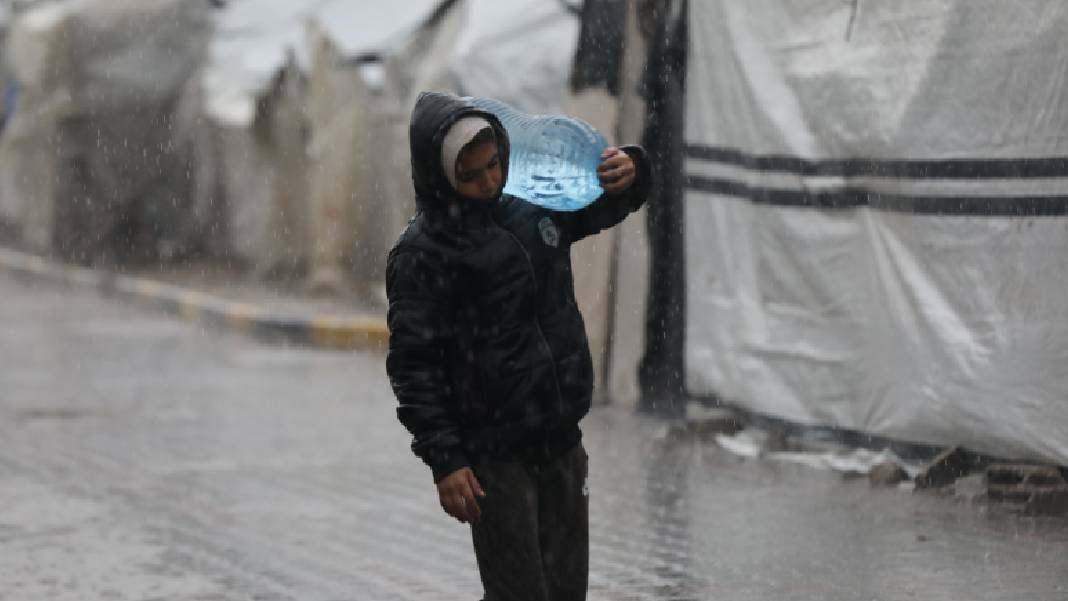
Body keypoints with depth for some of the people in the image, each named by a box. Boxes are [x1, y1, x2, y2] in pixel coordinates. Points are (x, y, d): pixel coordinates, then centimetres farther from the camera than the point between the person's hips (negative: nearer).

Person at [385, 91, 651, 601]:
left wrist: (631, 170, -3)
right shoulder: (422, 253, -12)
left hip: (562, 443, 6)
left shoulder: (533, 204, 5)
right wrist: (444, 459, -18)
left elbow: (605, 205, 20)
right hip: (495, 457, -6)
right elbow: (414, 366, -14)